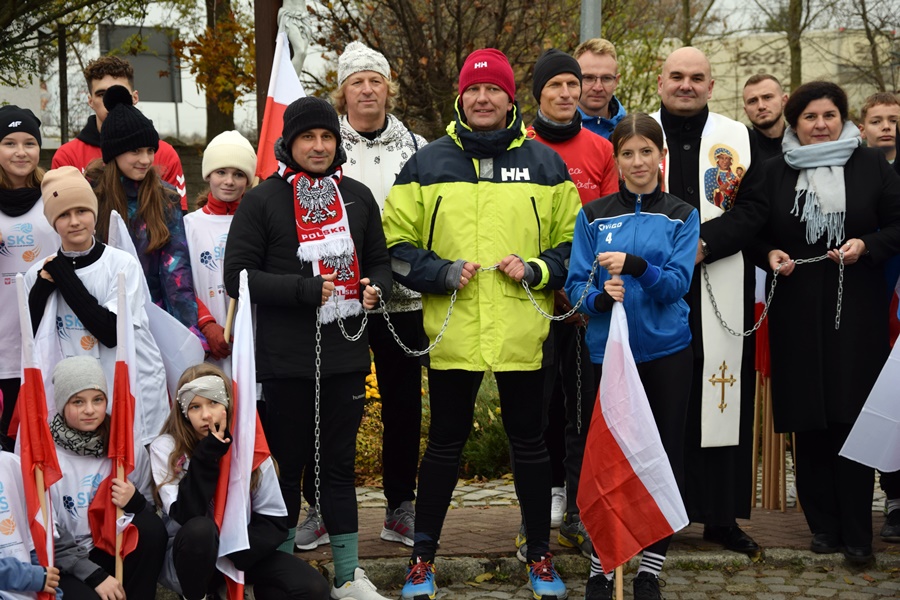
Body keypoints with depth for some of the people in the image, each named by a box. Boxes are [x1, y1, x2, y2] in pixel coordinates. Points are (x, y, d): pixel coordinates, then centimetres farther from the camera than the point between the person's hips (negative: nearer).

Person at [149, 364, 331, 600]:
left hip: (241, 552, 2)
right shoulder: (165, 448, -11)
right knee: (199, 529, -37)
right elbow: (187, 517, -23)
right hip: (189, 557, -2)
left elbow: (275, 521, -6)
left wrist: (232, 555, -22)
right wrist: (206, 456, -29)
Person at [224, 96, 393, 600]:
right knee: (288, 463, 6)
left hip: (346, 355, 3)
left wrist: (376, 289, -3)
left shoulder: (358, 196, 10)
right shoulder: (263, 201, -3)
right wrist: (306, 290, -16)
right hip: (286, 361, -3)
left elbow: (379, 260, 20)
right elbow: (238, 275, -7)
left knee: (339, 464, 10)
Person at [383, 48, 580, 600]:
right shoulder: (428, 164, 4)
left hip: (523, 332, 0)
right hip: (451, 331, 0)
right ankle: (424, 555, 23)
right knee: (445, 443, 10)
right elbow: (396, 243, 4)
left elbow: (575, 240, 9)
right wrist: (441, 273, -11)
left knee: (529, 442, 11)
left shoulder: (544, 164, 6)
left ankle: (541, 555, 25)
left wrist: (537, 269, -8)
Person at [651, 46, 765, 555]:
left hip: (717, 293, 1)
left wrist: (703, 242, -13)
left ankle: (721, 514, 10)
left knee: (719, 398, 2)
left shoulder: (738, 139, 9)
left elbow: (754, 207, 1)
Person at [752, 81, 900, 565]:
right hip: (797, 312, 2)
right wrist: (770, 255, -6)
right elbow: (756, 235, 14)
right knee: (809, 420, 3)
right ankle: (823, 524, 14)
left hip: (857, 311, -1)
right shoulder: (775, 173, 9)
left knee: (853, 414, -5)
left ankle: (856, 533, 2)